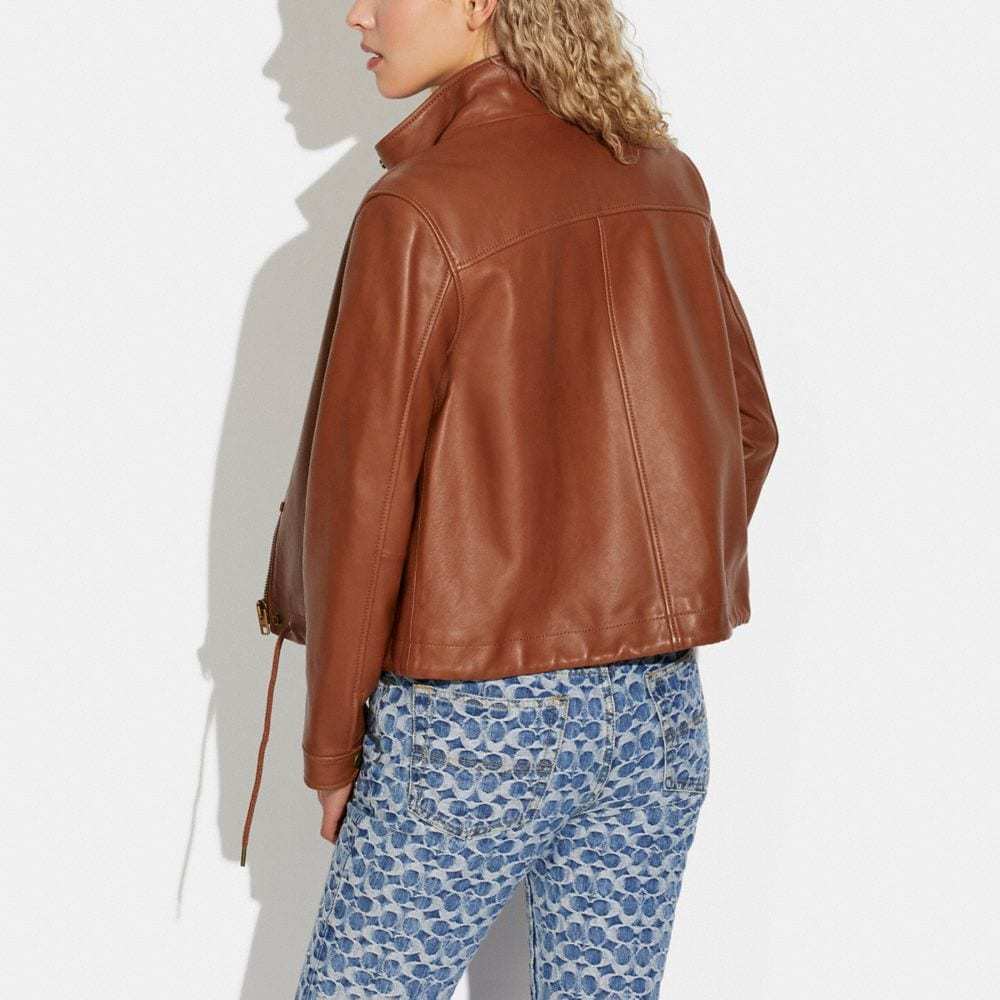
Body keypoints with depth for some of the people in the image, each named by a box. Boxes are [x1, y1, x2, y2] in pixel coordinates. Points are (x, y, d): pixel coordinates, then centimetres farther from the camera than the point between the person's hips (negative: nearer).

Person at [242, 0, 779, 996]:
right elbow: (746, 426, 12)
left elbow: (362, 497, -11)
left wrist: (331, 746, -2)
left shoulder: (419, 210, -14)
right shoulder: (666, 181, 4)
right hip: (661, 708, 6)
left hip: (476, 723, -6)